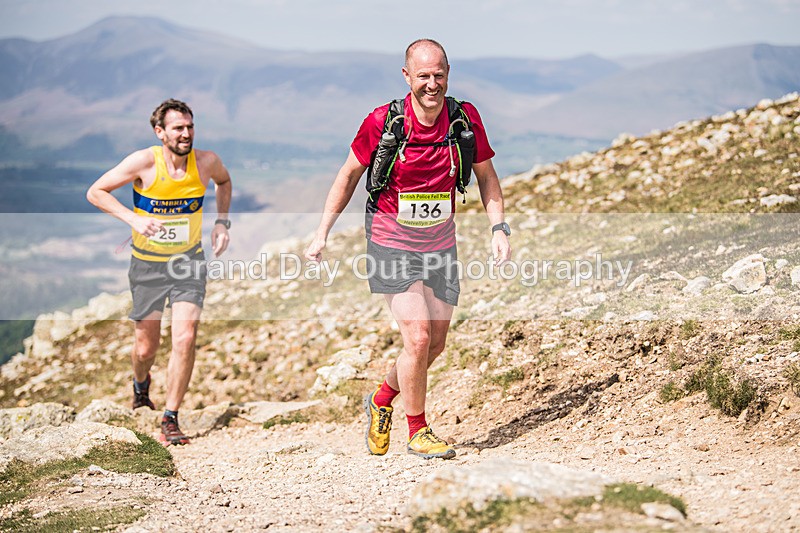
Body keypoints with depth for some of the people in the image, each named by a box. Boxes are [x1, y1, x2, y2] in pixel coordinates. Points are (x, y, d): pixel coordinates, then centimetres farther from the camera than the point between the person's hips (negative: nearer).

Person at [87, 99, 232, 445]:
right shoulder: (144, 162, -18)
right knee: (145, 348, 9)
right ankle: (141, 385, 46)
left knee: (185, 338, -16)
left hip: (189, 261, 1)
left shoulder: (206, 162, -10)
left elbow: (224, 181, 16)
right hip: (148, 264, -1)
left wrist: (222, 222, 3)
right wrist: (133, 219, -24)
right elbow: (95, 192, -11)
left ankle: (170, 420, -3)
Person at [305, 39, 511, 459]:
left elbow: (486, 175, 5)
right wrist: (322, 233, -1)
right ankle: (418, 432, 6)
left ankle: (382, 400, 36)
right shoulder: (382, 122, -16)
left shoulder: (466, 118, -9)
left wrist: (499, 227, -7)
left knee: (436, 344, 10)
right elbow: (350, 174, -1)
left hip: (440, 243, 4)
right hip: (391, 243, -4)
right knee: (417, 339, -14)